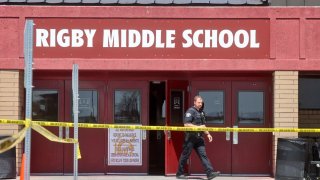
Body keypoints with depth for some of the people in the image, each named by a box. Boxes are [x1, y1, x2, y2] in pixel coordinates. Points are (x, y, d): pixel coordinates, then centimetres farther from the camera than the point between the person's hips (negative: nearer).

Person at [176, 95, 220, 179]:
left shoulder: (202, 112, 16)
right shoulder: (190, 111, -9)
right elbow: (186, 124, -18)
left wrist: (208, 134, 15)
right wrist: (198, 127, -19)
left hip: (199, 138, 7)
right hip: (190, 138, -7)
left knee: (203, 155, -3)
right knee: (185, 156, 3)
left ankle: (210, 173, -10)